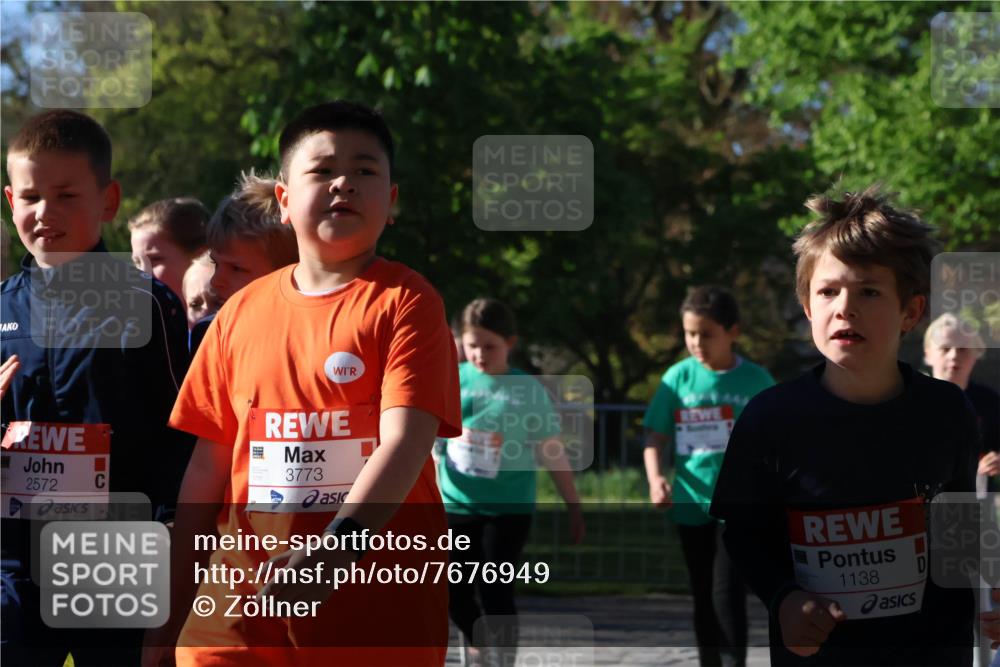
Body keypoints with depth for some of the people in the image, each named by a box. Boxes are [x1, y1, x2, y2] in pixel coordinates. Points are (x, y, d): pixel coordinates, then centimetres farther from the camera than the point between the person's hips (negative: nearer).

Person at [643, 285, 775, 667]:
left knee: (728, 593, -12)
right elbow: (656, 436, 1)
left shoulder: (756, 381, -4)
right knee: (704, 599, 12)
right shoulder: (678, 377, 0)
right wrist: (655, 479, -16)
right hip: (691, 504, 3)